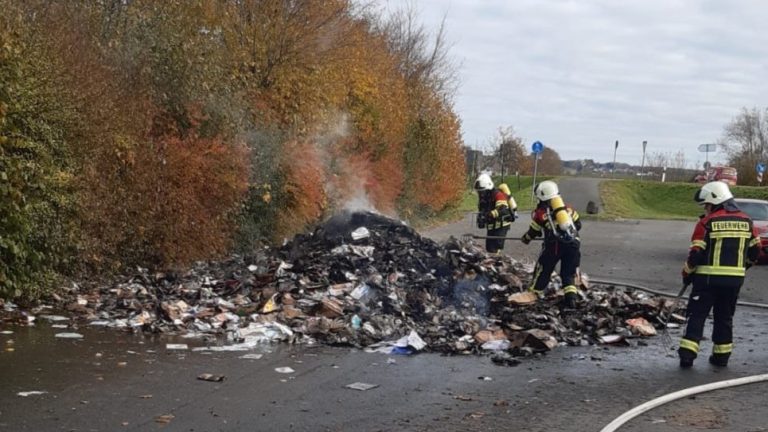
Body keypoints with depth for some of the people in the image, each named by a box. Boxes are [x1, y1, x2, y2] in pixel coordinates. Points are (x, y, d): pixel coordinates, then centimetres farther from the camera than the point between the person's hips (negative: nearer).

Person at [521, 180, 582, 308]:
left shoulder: (540, 212, 5)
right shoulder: (567, 207, 16)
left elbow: (534, 231, 13)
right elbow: (578, 224, 20)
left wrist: (526, 238, 33)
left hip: (555, 244, -3)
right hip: (573, 242, 3)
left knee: (543, 269, 15)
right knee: (569, 273, 14)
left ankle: (534, 293, 24)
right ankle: (571, 297, 0)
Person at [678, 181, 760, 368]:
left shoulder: (707, 222, -10)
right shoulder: (746, 221, 5)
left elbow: (696, 253, -11)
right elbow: (755, 250, 12)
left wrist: (687, 273, 2)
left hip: (708, 277, -4)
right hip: (735, 279, 4)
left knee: (697, 314, 3)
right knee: (724, 317, 16)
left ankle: (688, 353, -5)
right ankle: (722, 355, 18)